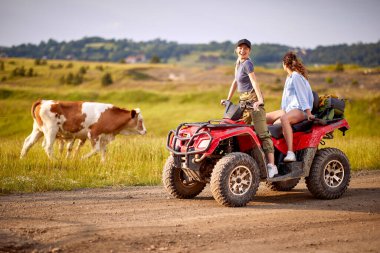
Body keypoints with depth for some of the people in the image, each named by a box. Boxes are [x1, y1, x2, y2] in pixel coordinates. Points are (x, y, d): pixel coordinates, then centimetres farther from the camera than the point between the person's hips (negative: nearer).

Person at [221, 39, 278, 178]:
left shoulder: (247, 63, -11)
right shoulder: (239, 62, 16)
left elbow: (254, 82, -23)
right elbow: (235, 82, 23)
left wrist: (260, 100, -33)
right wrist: (228, 99, 22)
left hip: (253, 99, -9)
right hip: (244, 100, 9)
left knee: (262, 133, -14)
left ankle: (271, 165, -18)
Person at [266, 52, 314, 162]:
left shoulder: (296, 76, -8)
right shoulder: (289, 77, 23)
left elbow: (302, 95, -17)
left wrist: (308, 113, -24)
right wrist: (282, 110, 30)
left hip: (300, 110, -11)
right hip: (289, 109, 11)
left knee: (284, 119, -41)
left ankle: (291, 153, -53)